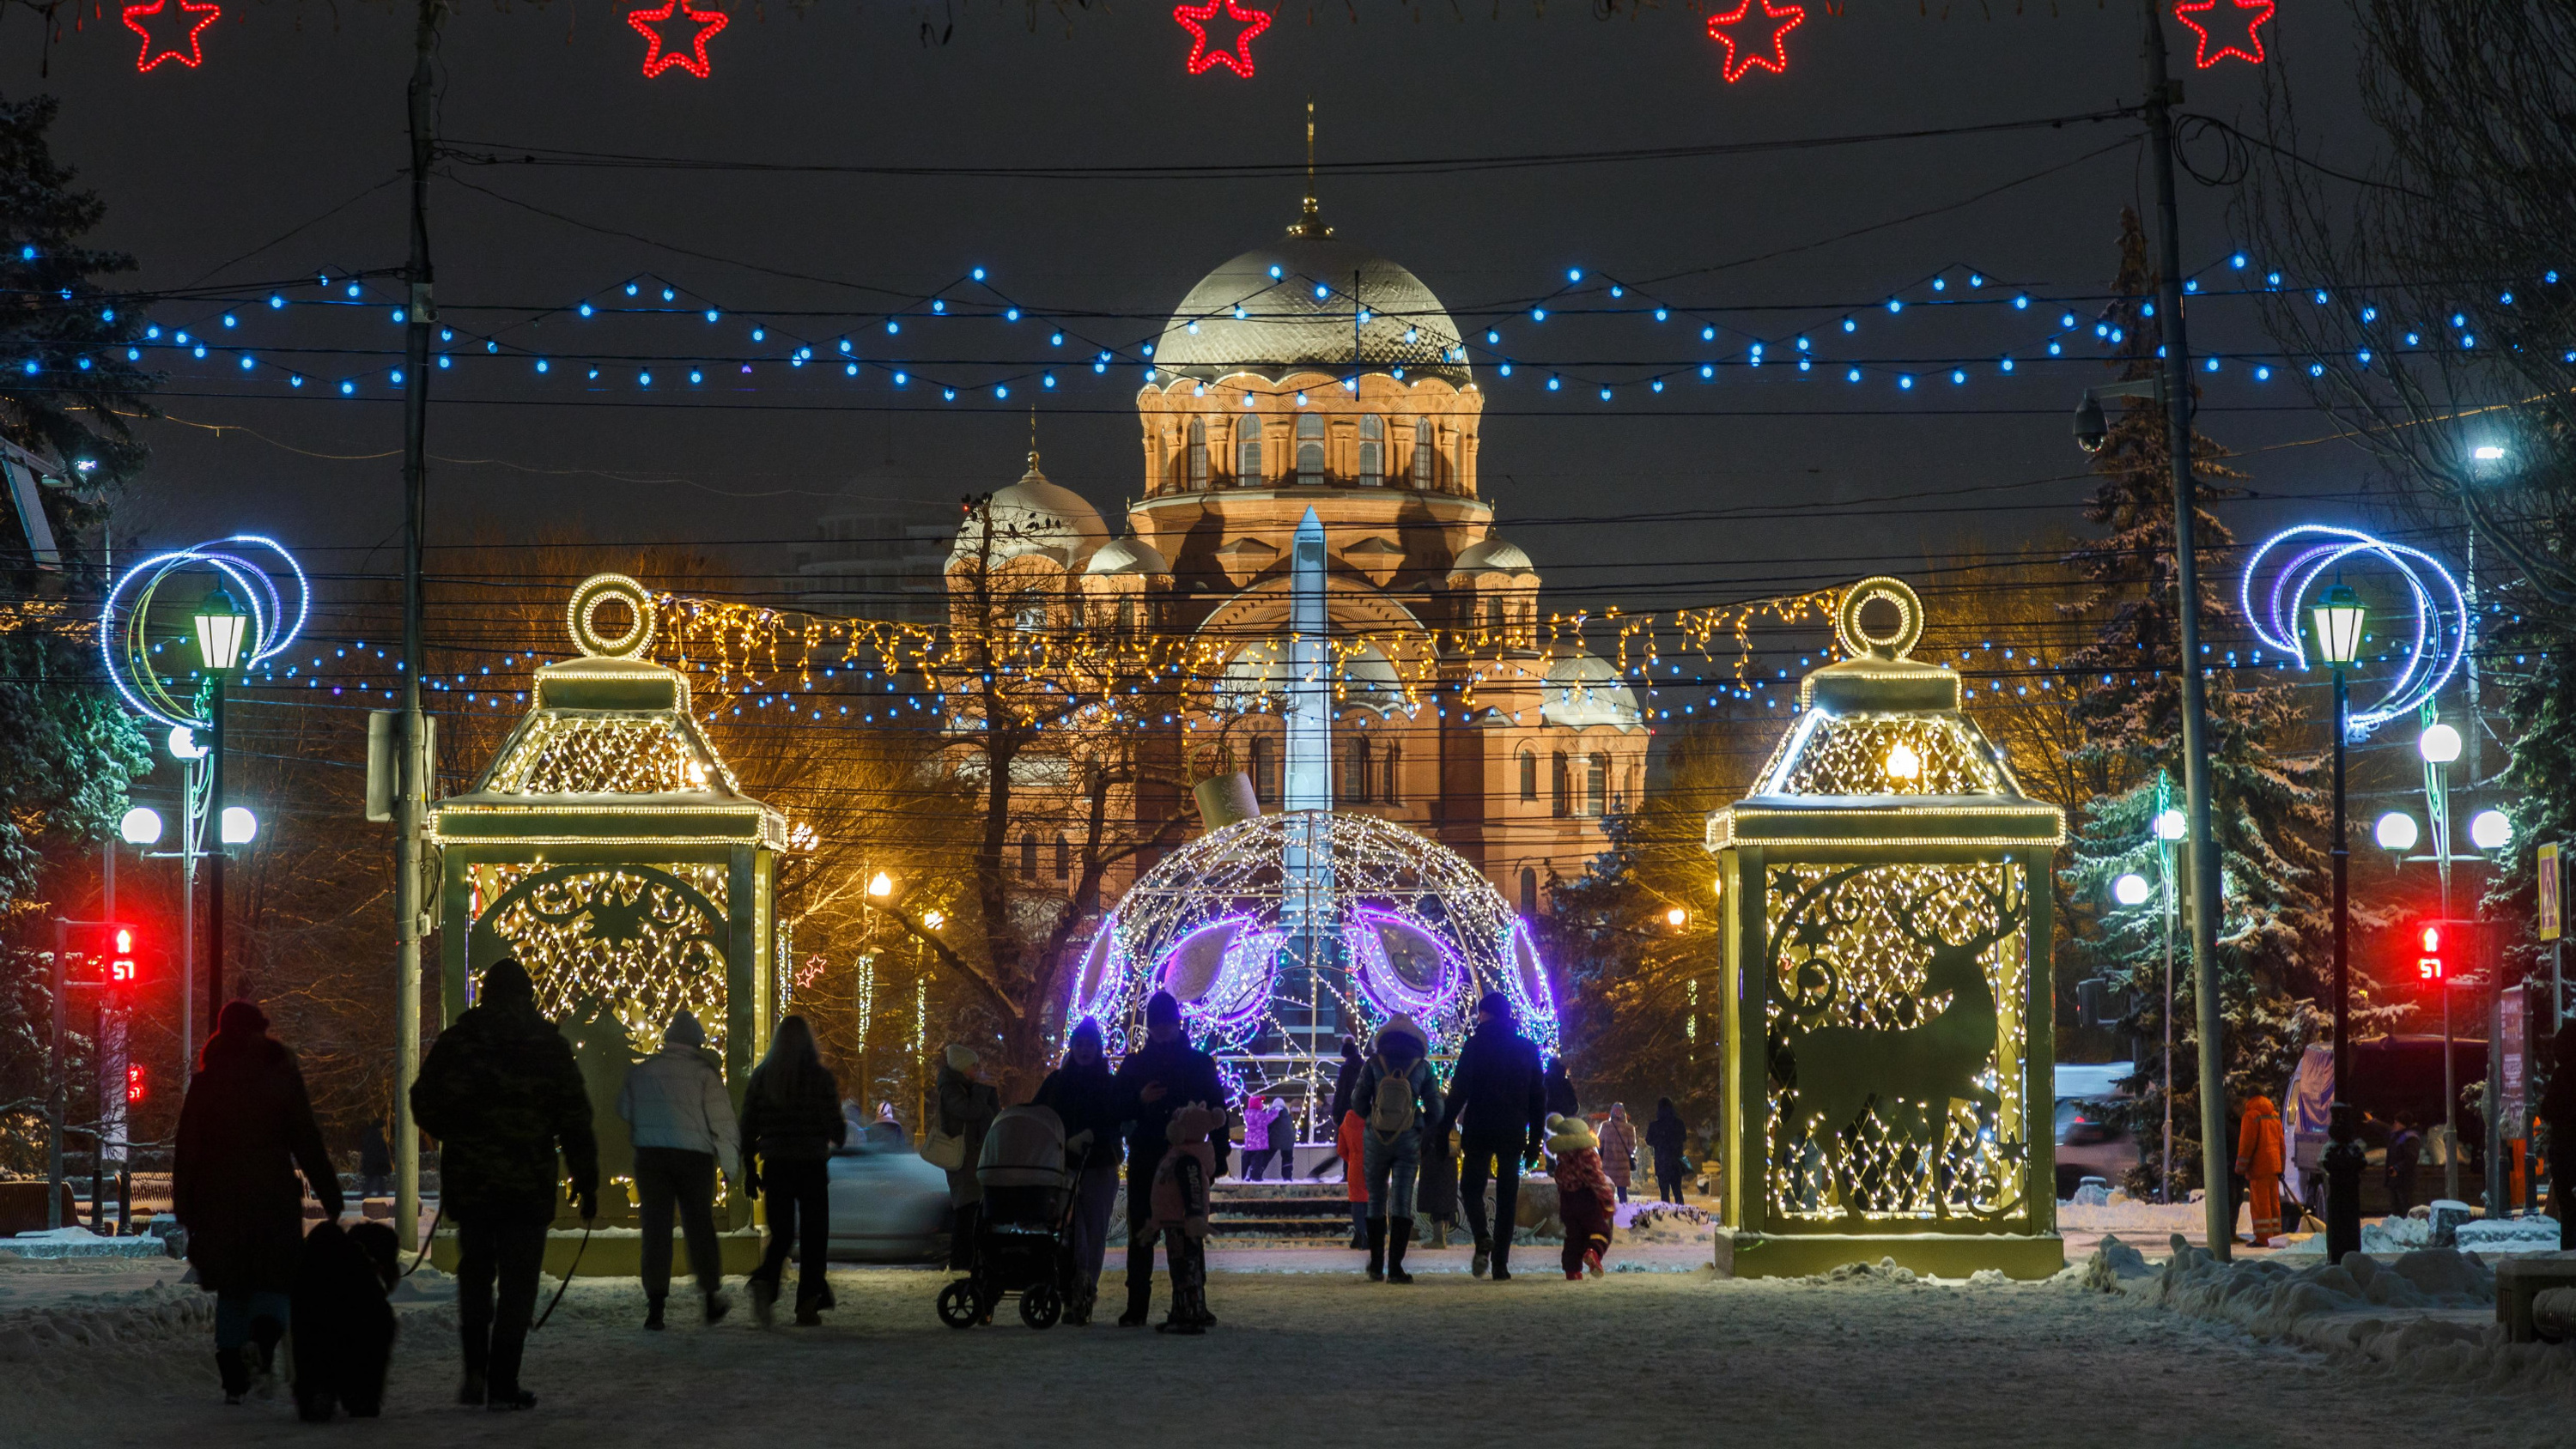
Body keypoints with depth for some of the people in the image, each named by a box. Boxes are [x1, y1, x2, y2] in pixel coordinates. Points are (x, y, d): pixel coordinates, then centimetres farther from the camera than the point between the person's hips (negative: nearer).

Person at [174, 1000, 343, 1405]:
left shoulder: (205, 1084, 4)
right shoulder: (283, 1079, 0)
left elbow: (187, 1150, 4)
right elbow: (309, 1143, -1)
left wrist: (185, 1208, 9)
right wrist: (331, 1198, 4)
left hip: (218, 1201, 2)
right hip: (274, 1198, -2)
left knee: (230, 1290, 10)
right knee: (275, 1282, 5)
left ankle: (233, 1379, 3)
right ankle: (263, 1340, -26)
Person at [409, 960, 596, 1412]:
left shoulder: (456, 1039, 1)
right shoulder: (550, 1046, -1)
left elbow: (424, 1107, 3)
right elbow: (575, 1120, -2)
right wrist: (586, 1183, 3)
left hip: (467, 1183, 2)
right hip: (529, 1185, -2)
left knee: (475, 1275, 17)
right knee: (517, 1282, 3)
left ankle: (475, 1371, 6)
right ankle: (503, 1384, -1)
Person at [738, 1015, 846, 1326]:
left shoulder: (761, 1076, 2)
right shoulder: (819, 1077, -7)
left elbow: (748, 1126, 4)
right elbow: (835, 1126, -7)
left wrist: (749, 1171, 12)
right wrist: (840, 1136, 17)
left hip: (775, 1166, 3)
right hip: (811, 1166, -3)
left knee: (780, 1234, 12)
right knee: (813, 1235, 9)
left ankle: (764, 1282, -17)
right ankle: (807, 1307, 6)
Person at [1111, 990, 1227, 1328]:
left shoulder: (1199, 1063, 8)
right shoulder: (1134, 1064, 11)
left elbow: (1216, 1112, 7)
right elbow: (1114, 1110, 9)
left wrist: (1216, 1160, -1)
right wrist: (1140, 1100, -11)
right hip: (1145, 1160, 1)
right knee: (1141, 1235, -2)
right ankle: (1136, 1308, -2)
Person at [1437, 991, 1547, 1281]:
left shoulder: (1477, 1043, -4)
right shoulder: (1527, 1048, 9)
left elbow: (1459, 1091, -11)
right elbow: (1539, 1097, 10)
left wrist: (1445, 1127, -7)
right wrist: (1535, 1139, 15)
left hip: (1479, 1131, -3)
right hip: (1513, 1134, 3)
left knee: (1471, 1187, 11)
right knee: (1507, 1197, 7)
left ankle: (1483, 1239, -16)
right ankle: (1501, 1265, 2)